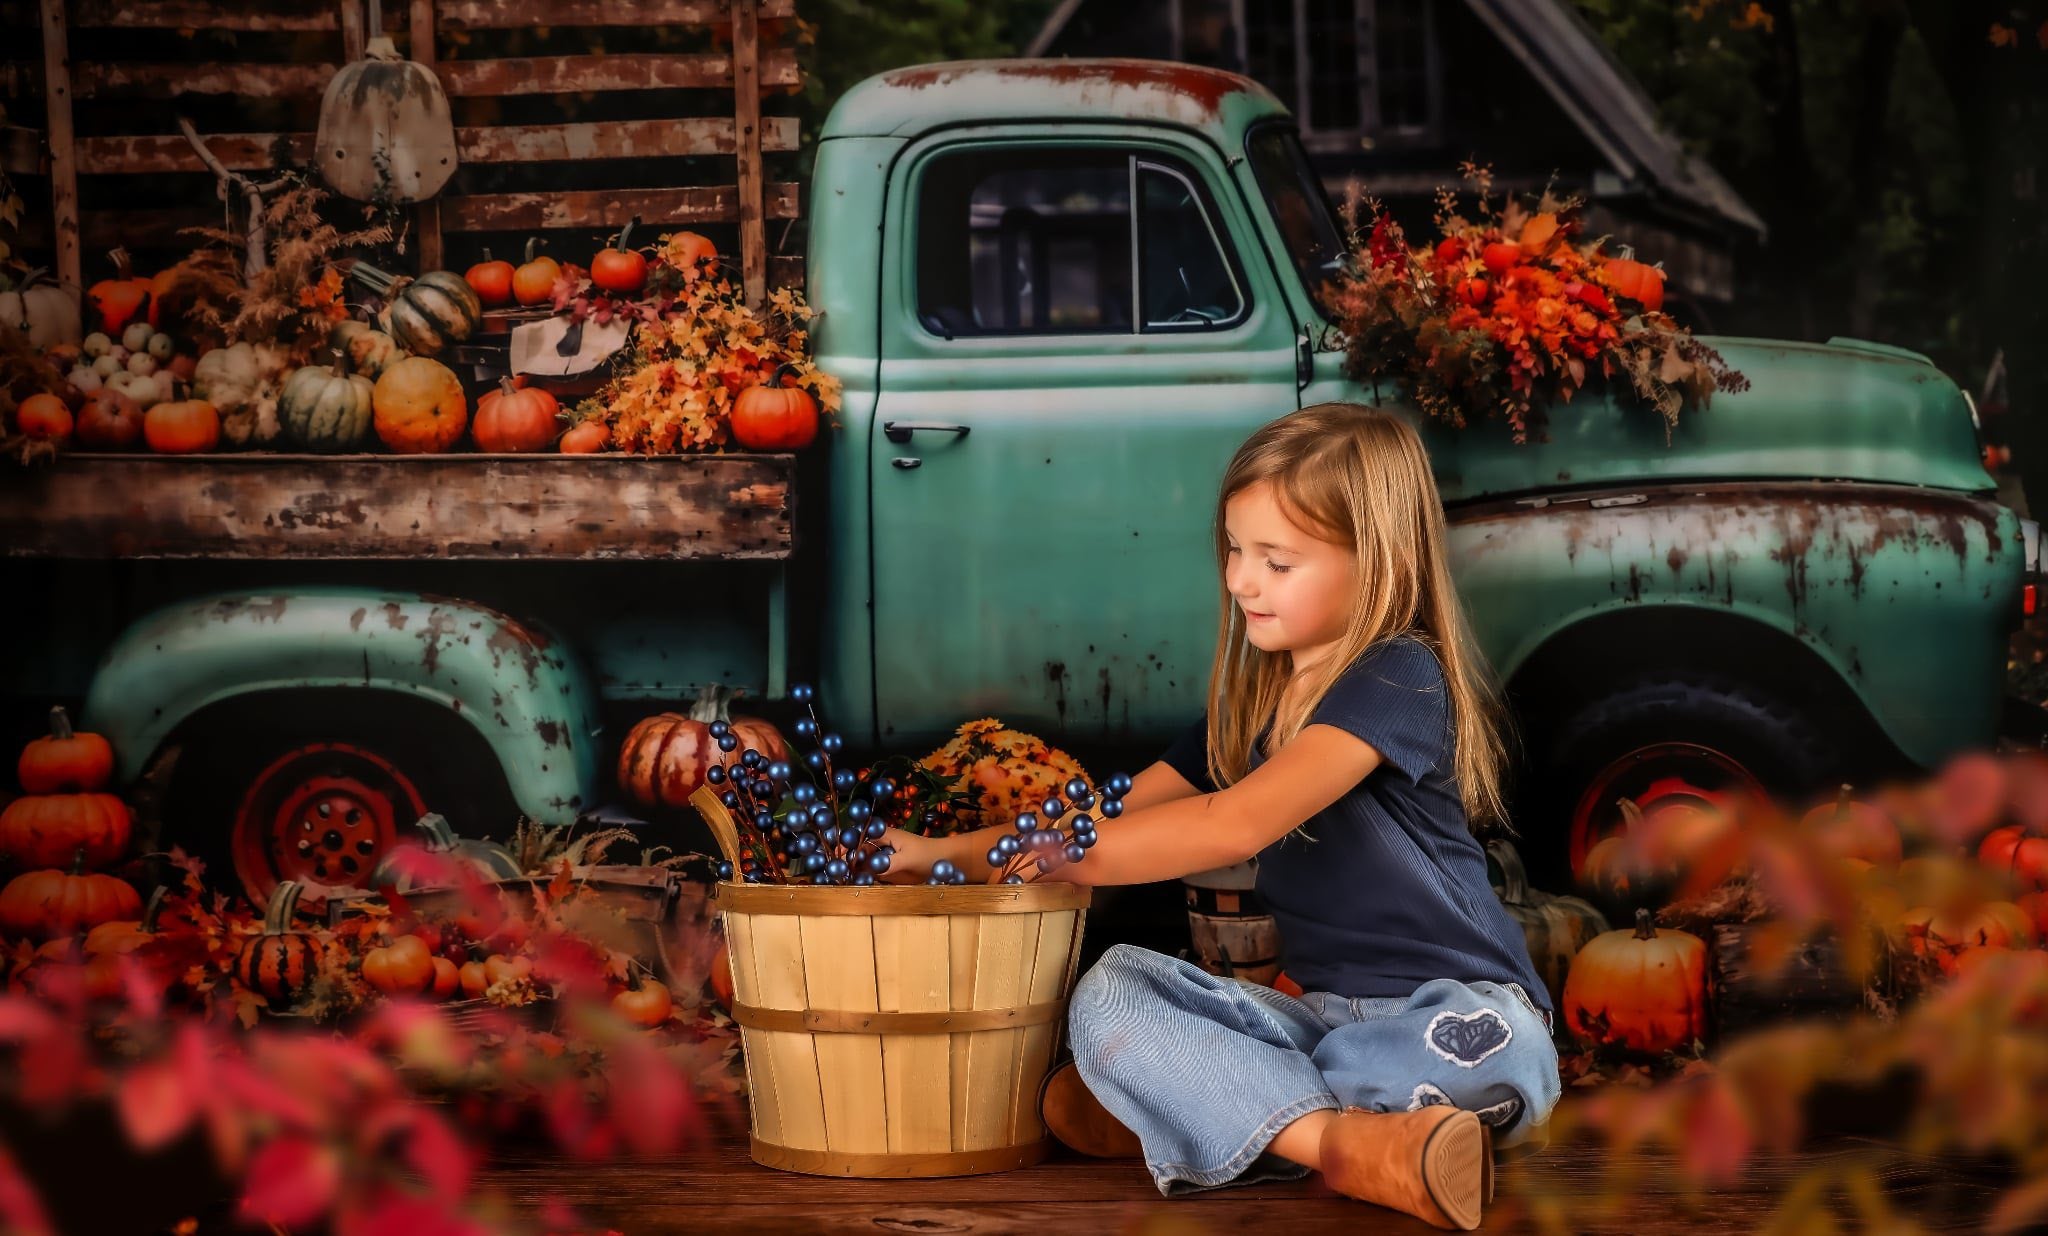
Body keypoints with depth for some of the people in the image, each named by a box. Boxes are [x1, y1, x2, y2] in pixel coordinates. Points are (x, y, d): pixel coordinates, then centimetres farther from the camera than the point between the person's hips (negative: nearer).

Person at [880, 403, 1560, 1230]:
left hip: (1453, 1005, -6)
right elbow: (1119, 816, 14)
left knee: (1488, 1041, -41)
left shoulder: (1400, 680, -13)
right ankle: (1350, 1146, -31)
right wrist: (949, 852, -2)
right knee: (1109, 990, -17)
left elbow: (1234, 825, -25)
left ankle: (1181, 1112, -29)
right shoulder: (1249, 703, 13)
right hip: (1318, 1012, 6)